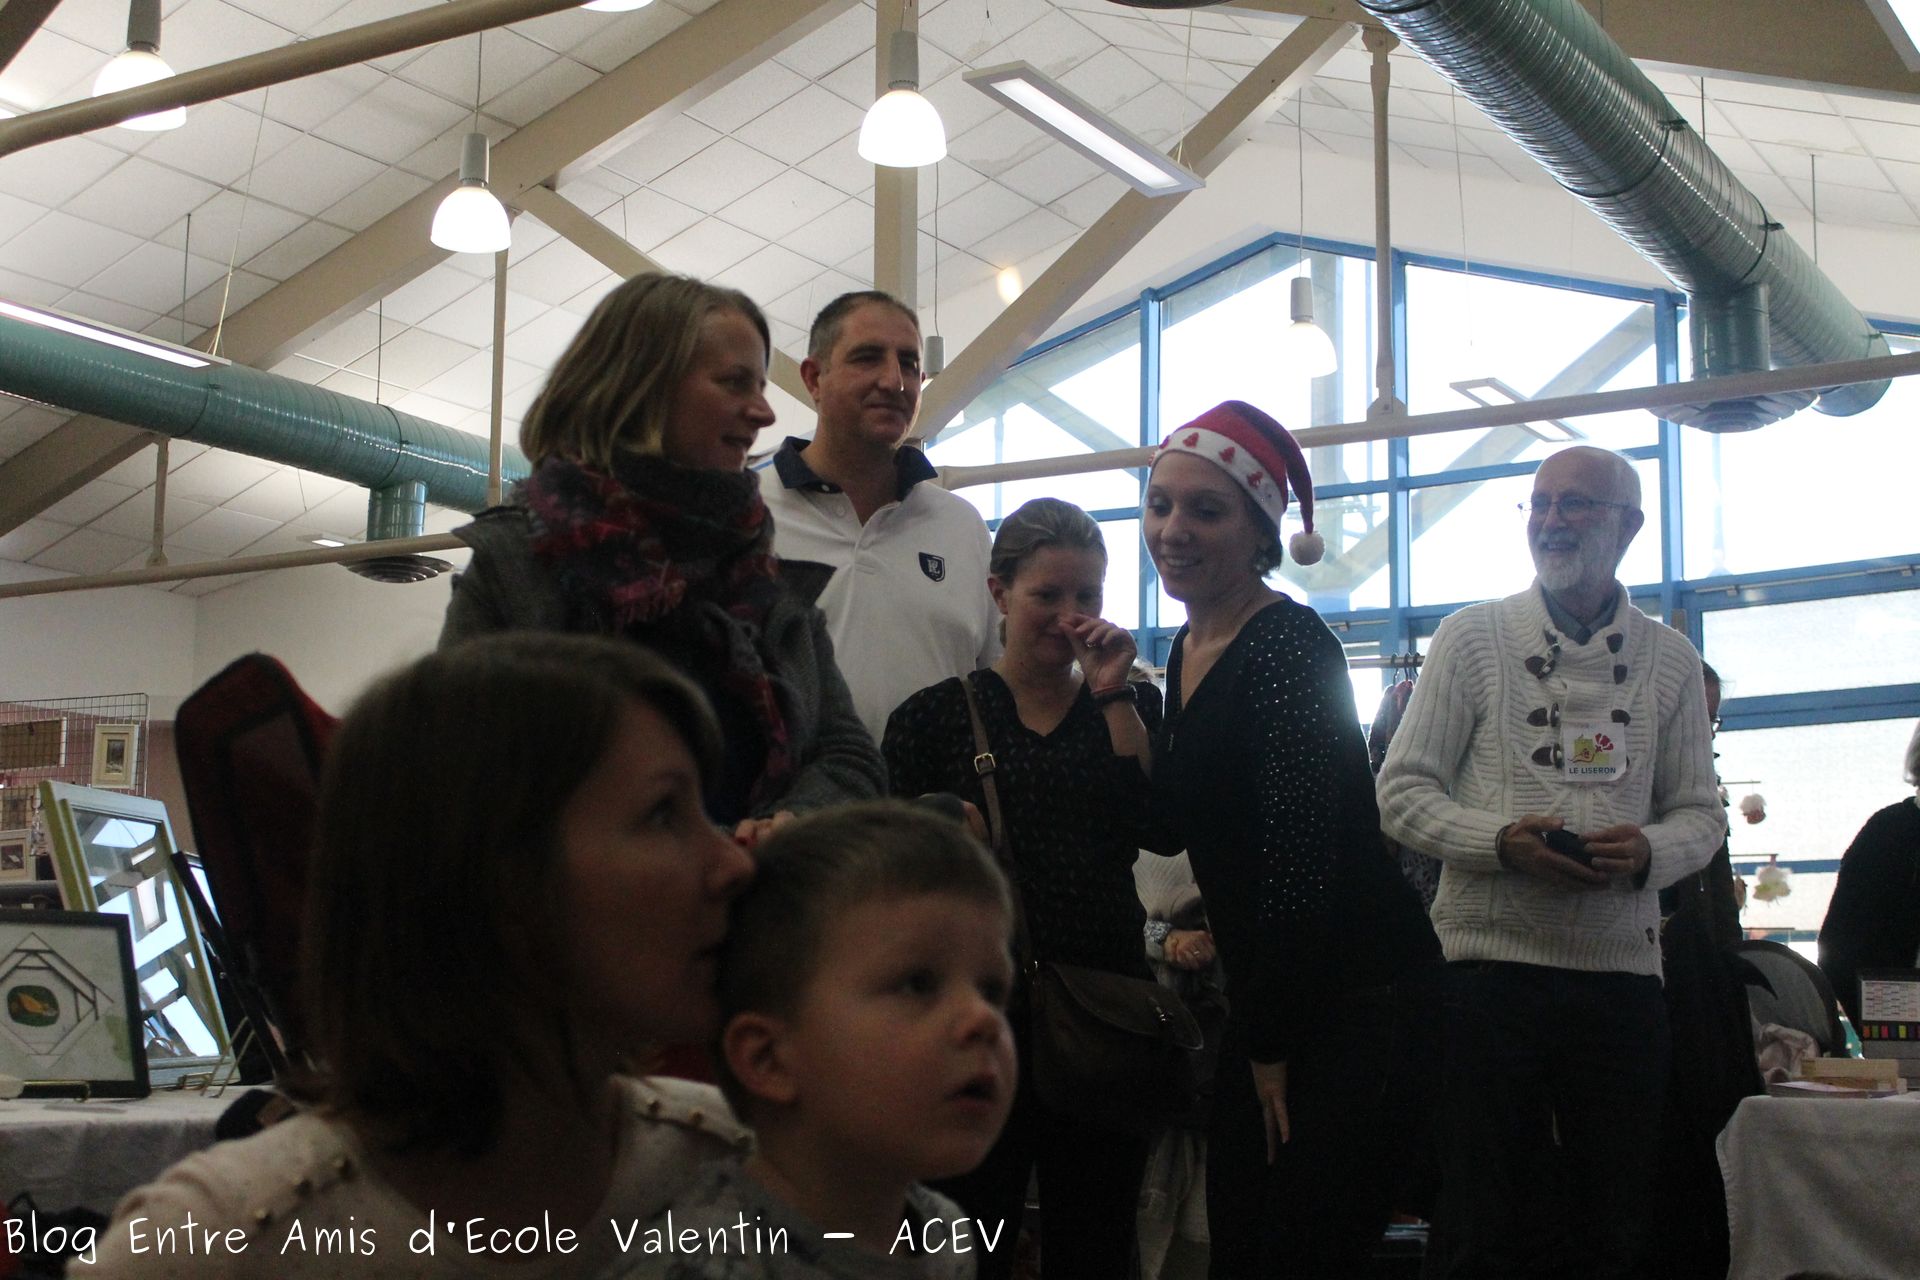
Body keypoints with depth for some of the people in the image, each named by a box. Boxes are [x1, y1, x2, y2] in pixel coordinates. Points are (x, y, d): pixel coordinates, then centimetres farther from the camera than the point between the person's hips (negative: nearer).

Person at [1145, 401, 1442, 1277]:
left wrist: (1274, 1048, -14)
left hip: (1357, 997, -9)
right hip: (1264, 1000, 9)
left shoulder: (1287, 645, -17)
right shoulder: (1187, 650, 11)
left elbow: (1299, 860, -20)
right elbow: (1173, 826, 13)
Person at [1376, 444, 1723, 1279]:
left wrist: (1647, 851, -11)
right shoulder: (1471, 638, 4)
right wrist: (1501, 841, -16)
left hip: (1622, 968, 2)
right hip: (1493, 960, -2)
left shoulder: (1670, 661, 11)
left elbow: (1700, 812, 12)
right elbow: (1403, 791, 2)